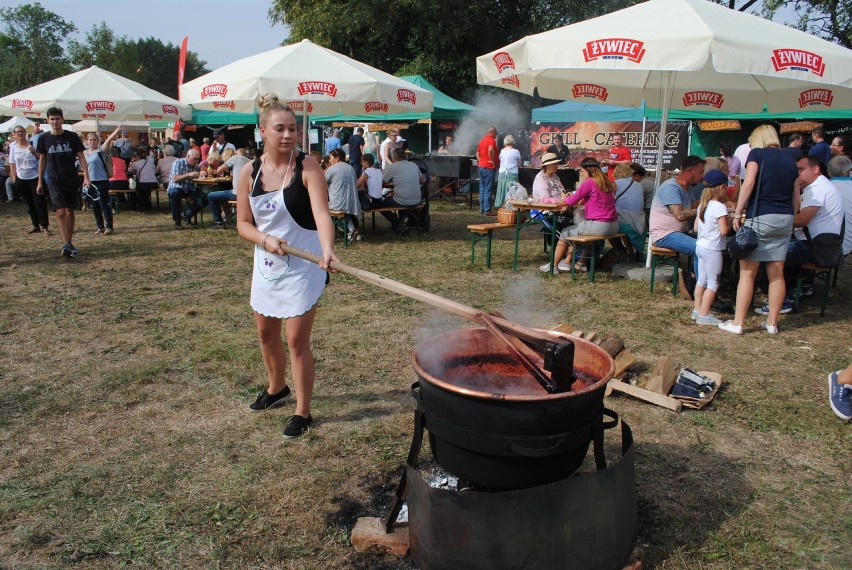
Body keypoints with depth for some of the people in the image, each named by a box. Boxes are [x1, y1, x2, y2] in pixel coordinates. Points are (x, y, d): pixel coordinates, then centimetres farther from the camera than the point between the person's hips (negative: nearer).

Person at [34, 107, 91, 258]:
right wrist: (40, 182, 10)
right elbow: (42, 160, 9)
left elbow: (81, 157, 0)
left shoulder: (72, 137, -2)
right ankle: (66, 245, -20)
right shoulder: (44, 139, 1)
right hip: (55, 182, -1)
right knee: (60, 212, -12)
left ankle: (69, 243, 18)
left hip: (72, 181, 1)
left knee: (70, 212, 8)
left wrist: (86, 177, -11)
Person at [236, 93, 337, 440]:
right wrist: (266, 239, -17)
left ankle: (303, 413, 13)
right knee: (266, 333, 20)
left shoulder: (307, 167, -14)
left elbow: (321, 213, -28)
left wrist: (327, 250, -45)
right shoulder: (249, 174, -1)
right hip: (266, 265, 6)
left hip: (302, 266, -5)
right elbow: (243, 224, 3)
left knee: (296, 340, -4)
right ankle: (277, 389, 47)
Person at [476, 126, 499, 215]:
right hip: (488, 167, -9)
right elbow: (490, 150, -30)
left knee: (482, 189, 11)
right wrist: (493, 162, -20)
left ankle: (482, 209, 14)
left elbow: (477, 153, 23)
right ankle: (487, 210, -6)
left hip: (481, 166, 9)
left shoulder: (482, 140, 17)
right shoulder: (491, 140, -11)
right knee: (488, 190, -6)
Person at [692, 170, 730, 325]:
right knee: (713, 283, -2)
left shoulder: (702, 205, 7)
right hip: (712, 249, -8)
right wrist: (730, 224, -2)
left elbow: (696, 228, 11)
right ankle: (703, 315, -1)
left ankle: (697, 310, 23)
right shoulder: (720, 207, -16)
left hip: (700, 246, 8)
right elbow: (723, 230, -21)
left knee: (702, 279, 17)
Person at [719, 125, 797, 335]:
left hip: (760, 217, -5)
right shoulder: (789, 160, 16)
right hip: (785, 219, 6)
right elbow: (796, 199, 13)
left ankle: (738, 323, 1)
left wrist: (738, 213, -12)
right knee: (776, 273, 9)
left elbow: (749, 182, -14)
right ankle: (772, 322, 16)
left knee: (747, 272, -1)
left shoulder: (757, 153, 2)